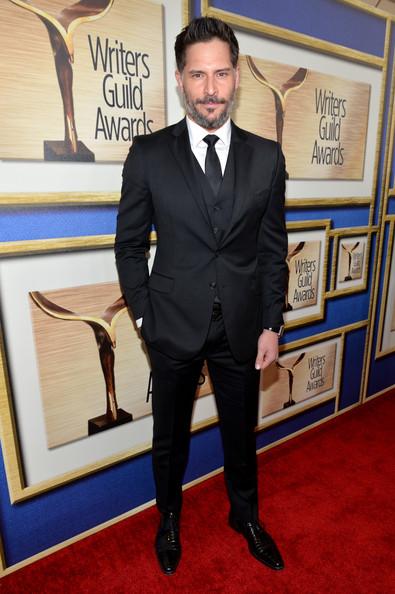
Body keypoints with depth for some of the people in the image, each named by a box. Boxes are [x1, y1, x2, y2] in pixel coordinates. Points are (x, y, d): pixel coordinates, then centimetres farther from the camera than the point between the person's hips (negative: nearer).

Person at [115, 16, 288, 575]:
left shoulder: (267, 157, 1)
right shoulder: (148, 155, -4)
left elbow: (274, 248, 3)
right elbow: (130, 245, 0)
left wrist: (272, 323, 0)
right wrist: (145, 315, -4)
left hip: (243, 329, 2)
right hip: (174, 328, -1)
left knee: (241, 431, 20)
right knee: (170, 436, 18)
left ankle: (245, 515, 49)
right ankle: (169, 518, 48)